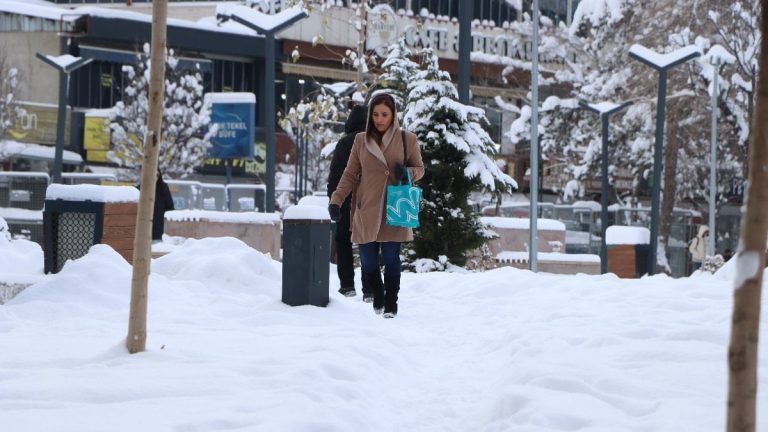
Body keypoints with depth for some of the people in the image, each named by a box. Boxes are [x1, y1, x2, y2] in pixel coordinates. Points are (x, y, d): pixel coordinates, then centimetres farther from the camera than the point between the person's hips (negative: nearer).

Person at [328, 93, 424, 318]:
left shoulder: (407, 140, 4)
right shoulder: (361, 140, 8)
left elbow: (420, 169, 12)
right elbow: (350, 175, 11)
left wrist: (407, 172, -11)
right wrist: (336, 200, 1)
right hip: (366, 212, 2)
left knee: (391, 259, -2)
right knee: (368, 261, 2)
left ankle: (391, 304, 11)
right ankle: (377, 297, 26)